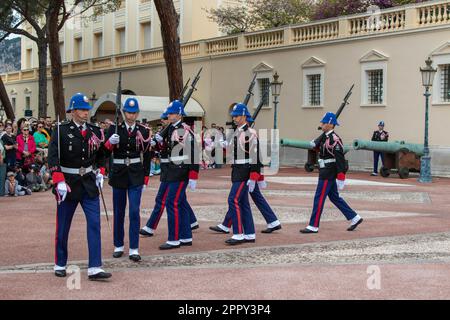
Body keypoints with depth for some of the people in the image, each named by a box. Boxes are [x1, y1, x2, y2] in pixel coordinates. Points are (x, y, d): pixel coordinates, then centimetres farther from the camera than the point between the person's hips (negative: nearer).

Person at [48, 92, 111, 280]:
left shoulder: (95, 131, 5)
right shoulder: (61, 131, -8)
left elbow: (101, 154, 19)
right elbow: (53, 157, -14)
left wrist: (100, 172, 4)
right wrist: (59, 181, -23)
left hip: (89, 184, 3)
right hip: (68, 183, -3)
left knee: (94, 223, -5)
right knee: (63, 226, 8)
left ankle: (94, 268, -5)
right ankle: (60, 264, 26)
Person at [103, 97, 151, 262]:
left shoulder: (143, 131, 2)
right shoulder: (114, 129, 0)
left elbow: (147, 156, 8)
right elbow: (106, 152, -3)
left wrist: (145, 178, 6)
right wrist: (110, 142, -24)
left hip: (136, 175, 0)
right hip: (118, 173, 1)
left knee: (134, 211, -7)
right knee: (119, 211, 10)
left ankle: (134, 249, -4)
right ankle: (118, 246, 22)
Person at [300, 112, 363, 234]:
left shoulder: (334, 139, -18)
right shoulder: (326, 137, 11)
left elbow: (340, 159, -22)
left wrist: (340, 178, -23)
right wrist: (314, 144, 2)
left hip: (328, 175, -10)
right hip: (326, 173, 10)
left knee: (319, 199, -5)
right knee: (335, 197, 16)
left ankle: (313, 226, 2)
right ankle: (355, 218, 22)